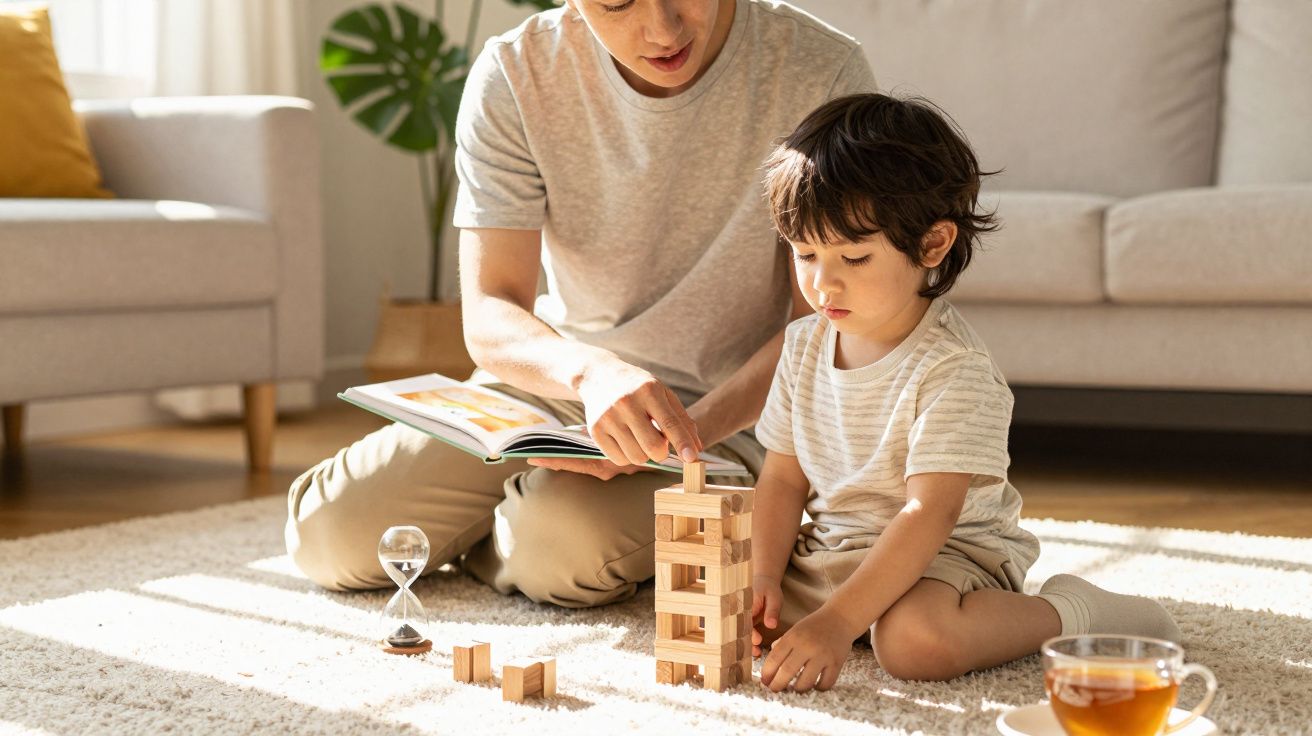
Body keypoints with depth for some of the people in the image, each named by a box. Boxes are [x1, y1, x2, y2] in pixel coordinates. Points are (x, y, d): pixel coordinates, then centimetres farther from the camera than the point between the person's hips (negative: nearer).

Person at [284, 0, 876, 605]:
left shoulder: (820, 75, -18)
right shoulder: (512, 76, -13)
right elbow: (488, 317, -17)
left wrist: (692, 427, -28)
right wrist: (591, 371, -39)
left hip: (727, 413, -2)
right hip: (555, 372, 3)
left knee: (566, 547, -31)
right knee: (333, 532, -12)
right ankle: (514, 508, 19)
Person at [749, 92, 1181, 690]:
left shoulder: (953, 370, -20)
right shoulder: (805, 345, 3)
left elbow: (929, 513, -26)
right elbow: (783, 478, 6)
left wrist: (837, 622, -33)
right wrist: (765, 580, -11)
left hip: (946, 553, -7)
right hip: (827, 550, 7)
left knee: (916, 639, -38)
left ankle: (1066, 613, -10)